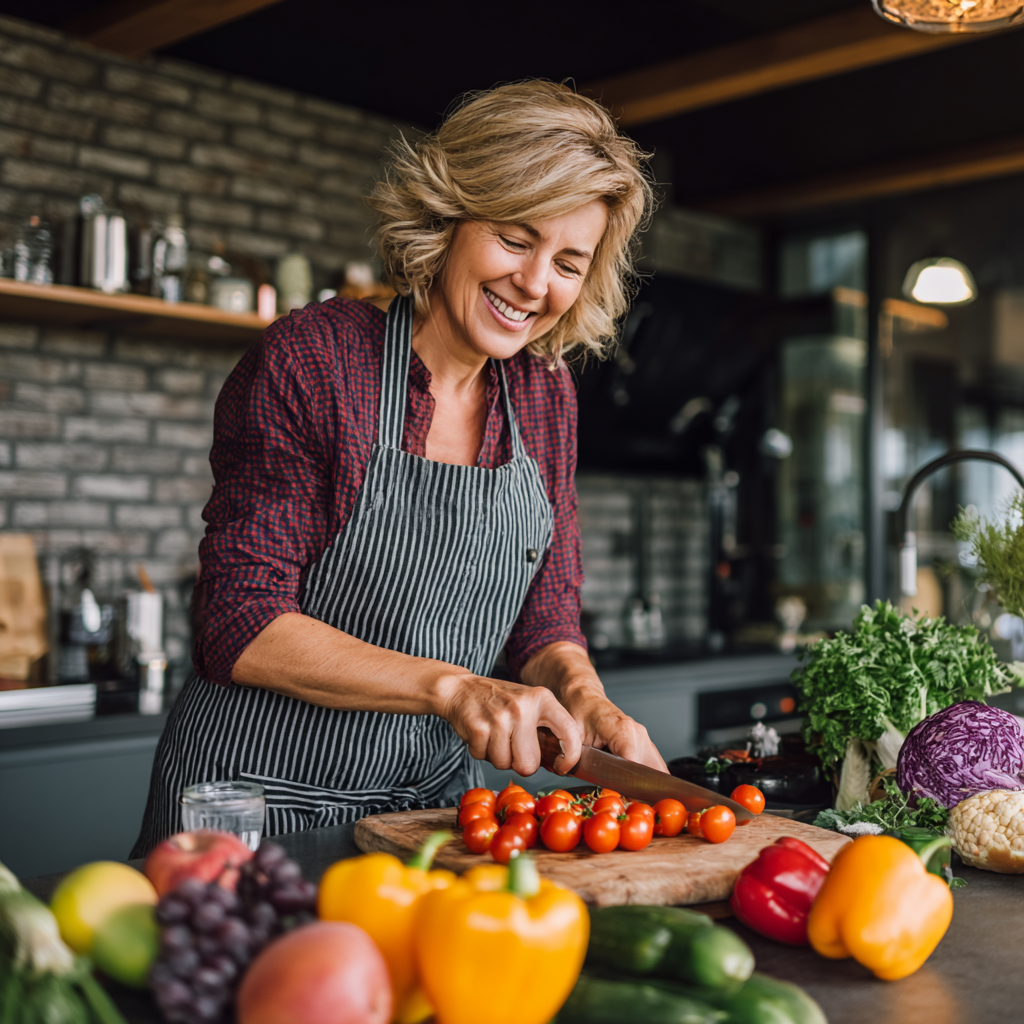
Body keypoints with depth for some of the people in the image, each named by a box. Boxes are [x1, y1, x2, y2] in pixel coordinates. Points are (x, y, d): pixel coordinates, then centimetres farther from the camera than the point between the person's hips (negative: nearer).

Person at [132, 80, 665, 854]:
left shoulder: (544, 393, 4)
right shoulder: (311, 356, -13)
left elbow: (546, 617, 7)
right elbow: (246, 624, -17)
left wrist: (583, 697, -15)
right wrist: (451, 686, -26)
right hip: (262, 798, -4)